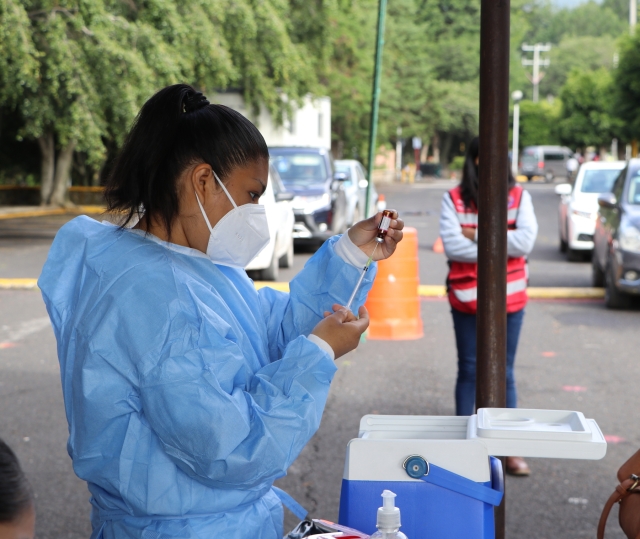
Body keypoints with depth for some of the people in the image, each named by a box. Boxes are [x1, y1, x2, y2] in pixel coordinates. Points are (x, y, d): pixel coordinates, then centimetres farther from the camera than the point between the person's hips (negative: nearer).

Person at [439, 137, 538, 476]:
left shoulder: (518, 197, -1)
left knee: (504, 373, 8)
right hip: (466, 298, -1)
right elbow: (451, 244, -16)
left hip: (509, 299, 1)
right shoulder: (454, 199, -4)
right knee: (469, 371, 9)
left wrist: (478, 236, -15)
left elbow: (526, 241, -14)